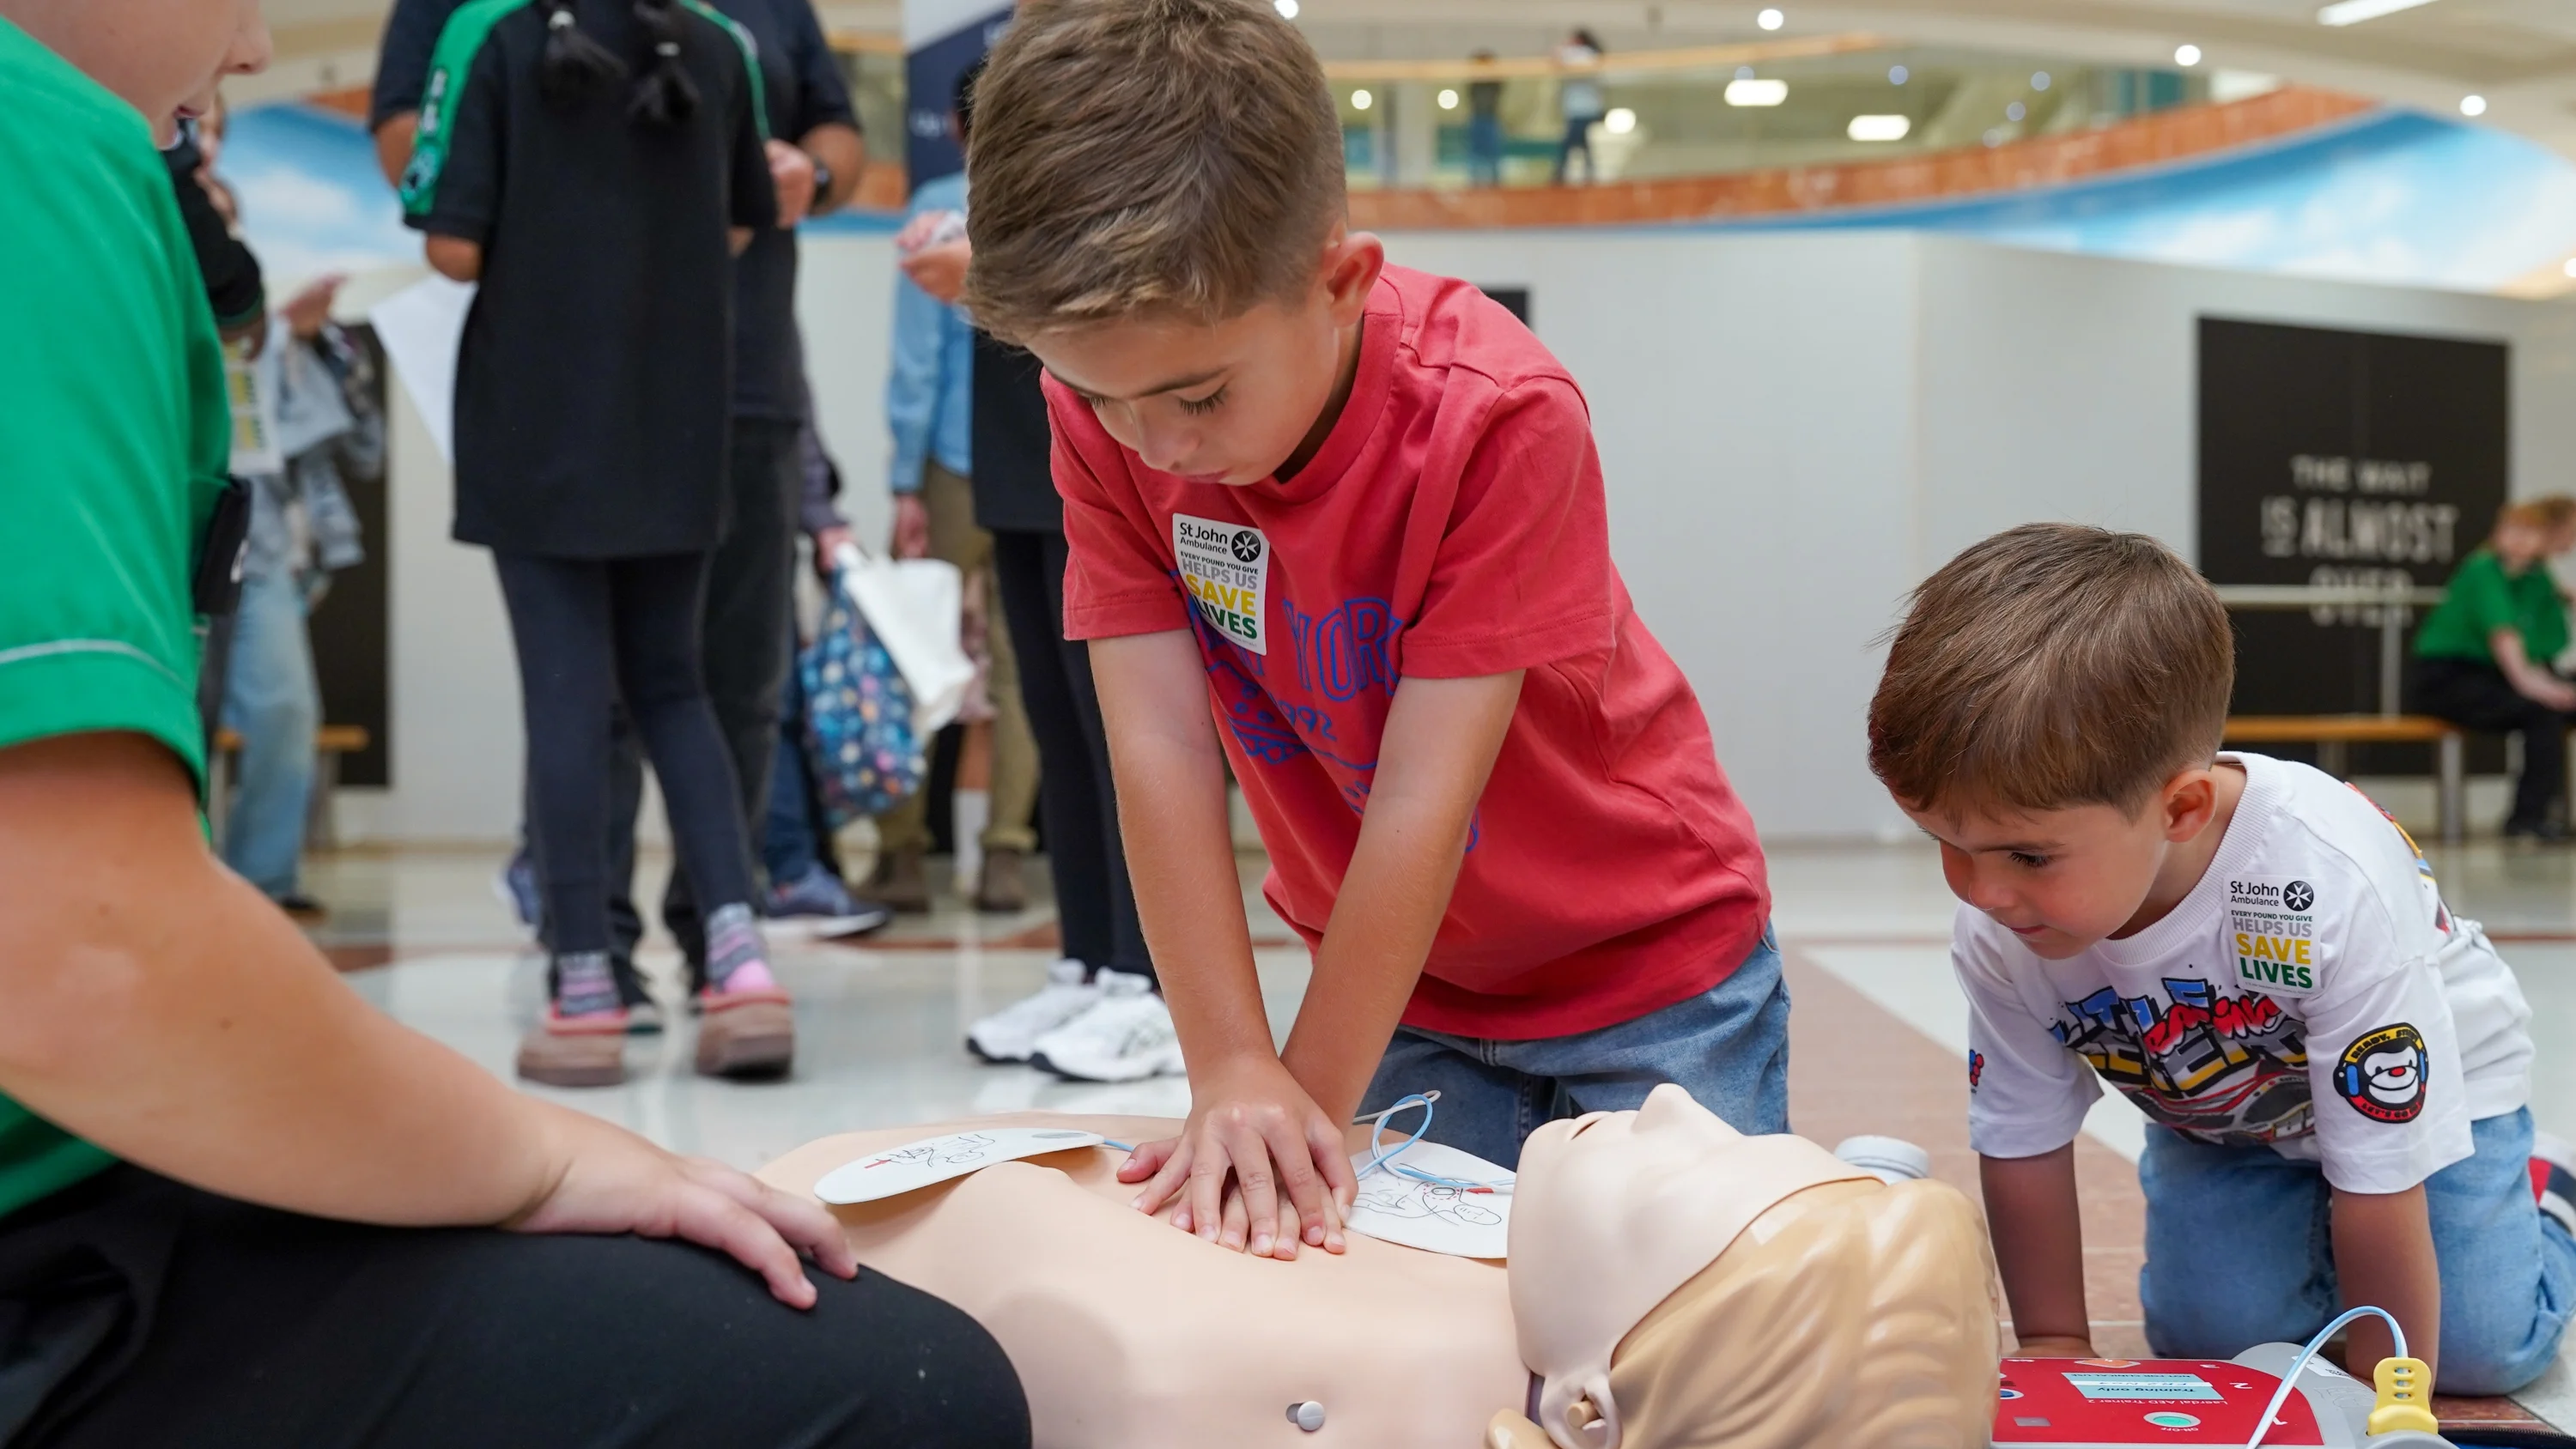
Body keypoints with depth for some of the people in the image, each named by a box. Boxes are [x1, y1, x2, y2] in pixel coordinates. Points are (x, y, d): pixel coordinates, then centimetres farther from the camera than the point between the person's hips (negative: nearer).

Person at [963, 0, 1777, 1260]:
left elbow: (1424, 796, -29)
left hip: (1648, 964, -3)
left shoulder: (1498, 415, -31)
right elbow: (1160, 746, -21)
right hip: (1402, 979, 4)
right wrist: (1232, 1072, -25)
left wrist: (1314, 1098, -24)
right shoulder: (1106, 407, -17)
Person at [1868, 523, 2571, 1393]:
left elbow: (2381, 1181, -32)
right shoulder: (1995, 931, -30)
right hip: (2214, 1117, 3)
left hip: (2423, 1082, -3)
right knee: (2209, 1335, -12)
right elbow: (2021, 1148, -13)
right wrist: (2054, 1345, -7)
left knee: (2477, 1350, -11)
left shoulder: (2336, 888, -43)